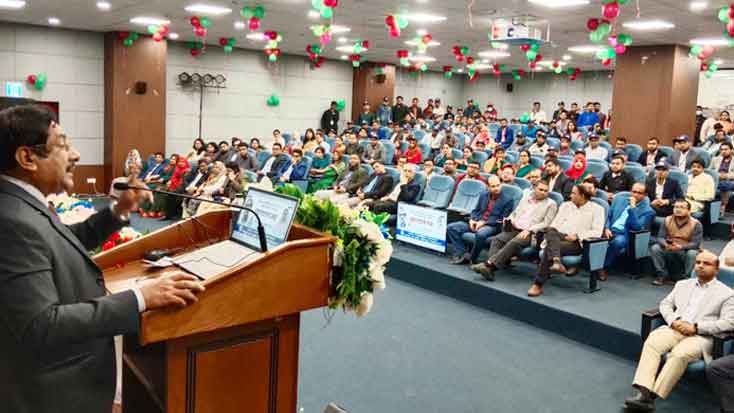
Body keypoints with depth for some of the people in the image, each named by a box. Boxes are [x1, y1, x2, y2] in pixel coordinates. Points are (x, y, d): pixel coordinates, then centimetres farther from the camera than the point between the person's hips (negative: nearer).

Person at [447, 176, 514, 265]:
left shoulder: (507, 200, -3)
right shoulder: (484, 195, 15)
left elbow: (503, 220, -8)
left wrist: (484, 222, -15)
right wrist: (472, 220, -2)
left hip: (493, 226, -6)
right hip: (476, 223, 6)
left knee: (480, 234, -41)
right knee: (451, 227, -11)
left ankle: (472, 258, -19)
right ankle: (462, 254, -16)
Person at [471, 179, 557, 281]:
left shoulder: (551, 204, 6)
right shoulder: (526, 197, 22)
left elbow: (546, 223, -3)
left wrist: (529, 230, -14)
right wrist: (510, 220, 5)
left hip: (531, 233, -5)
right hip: (514, 229, 5)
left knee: (513, 243, -35)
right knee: (497, 240, -23)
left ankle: (489, 264, -45)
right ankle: (489, 269, -38)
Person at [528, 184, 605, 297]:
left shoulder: (597, 209, 8)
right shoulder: (566, 205, 23)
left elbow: (597, 232, -3)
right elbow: (556, 223, 16)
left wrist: (577, 236, -14)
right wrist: (551, 229, -8)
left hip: (577, 242, -4)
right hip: (560, 236, 5)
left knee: (549, 249, -32)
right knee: (551, 232, -34)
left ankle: (538, 285, -31)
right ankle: (556, 261, -53)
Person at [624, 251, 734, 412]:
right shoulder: (682, 284, 24)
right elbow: (665, 303, 20)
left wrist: (695, 327, -12)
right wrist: (673, 321, -3)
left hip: (701, 336, -4)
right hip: (675, 329, 4)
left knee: (679, 354, -36)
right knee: (651, 343, -29)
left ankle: (652, 395, -34)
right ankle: (642, 392, -38)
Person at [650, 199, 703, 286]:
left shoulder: (695, 224, -11)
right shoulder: (667, 220, -2)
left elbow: (696, 244, -19)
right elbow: (660, 237, -6)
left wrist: (680, 247, -36)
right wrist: (665, 244, -30)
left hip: (686, 252, -3)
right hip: (669, 251, 3)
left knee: (693, 253, -35)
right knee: (655, 248, -21)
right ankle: (663, 275, -8)